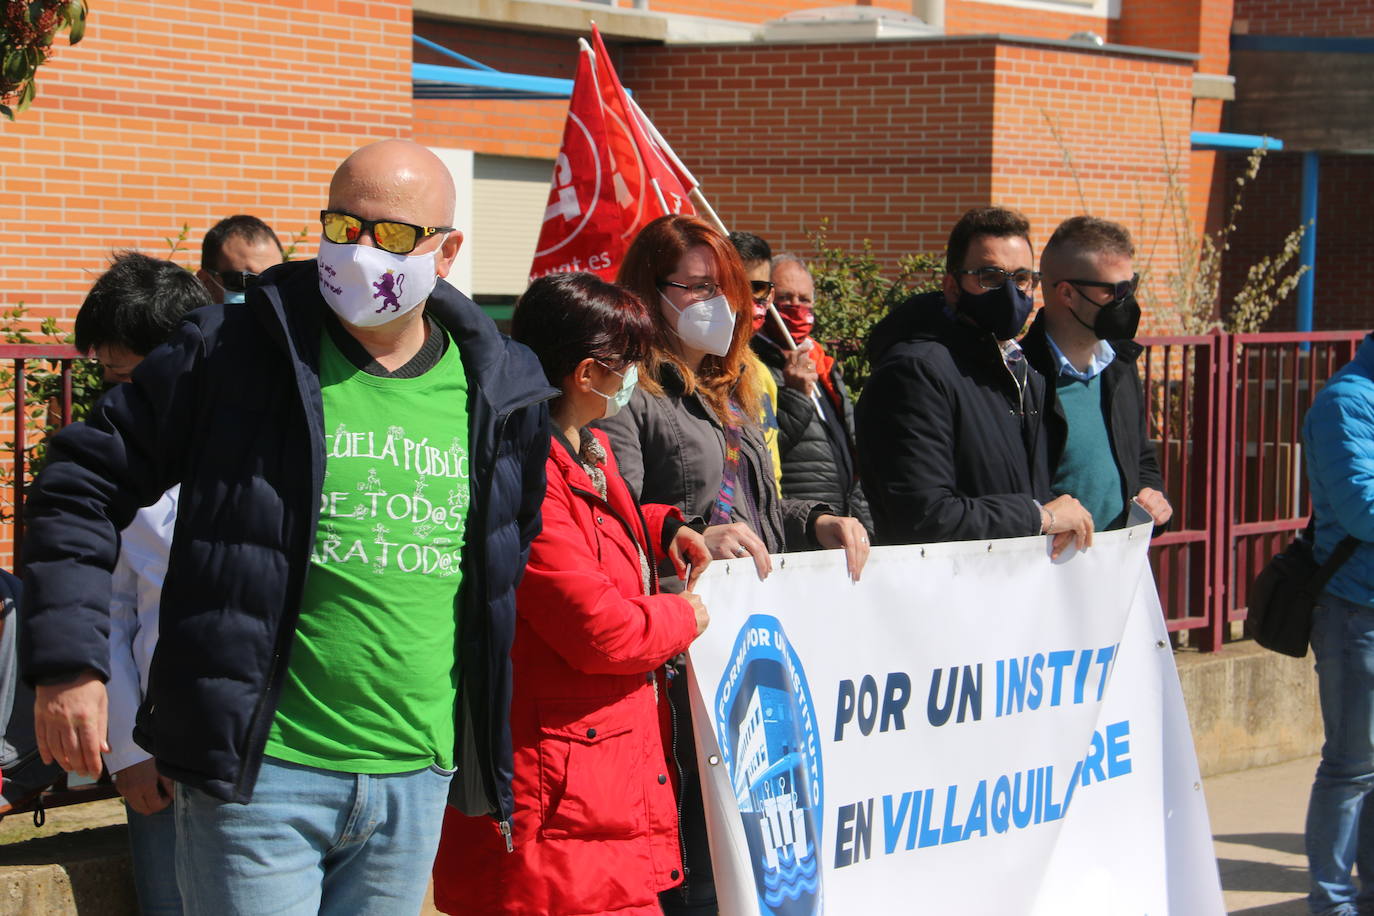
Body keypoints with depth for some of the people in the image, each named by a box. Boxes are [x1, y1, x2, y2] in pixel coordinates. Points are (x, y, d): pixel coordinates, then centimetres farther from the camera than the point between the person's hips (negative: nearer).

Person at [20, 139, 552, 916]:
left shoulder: (500, 390, 7)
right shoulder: (232, 351, -5)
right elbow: (86, 485, 0)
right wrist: (69, 659, -9)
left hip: (418, 783, 4)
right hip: (258, 773, -4)